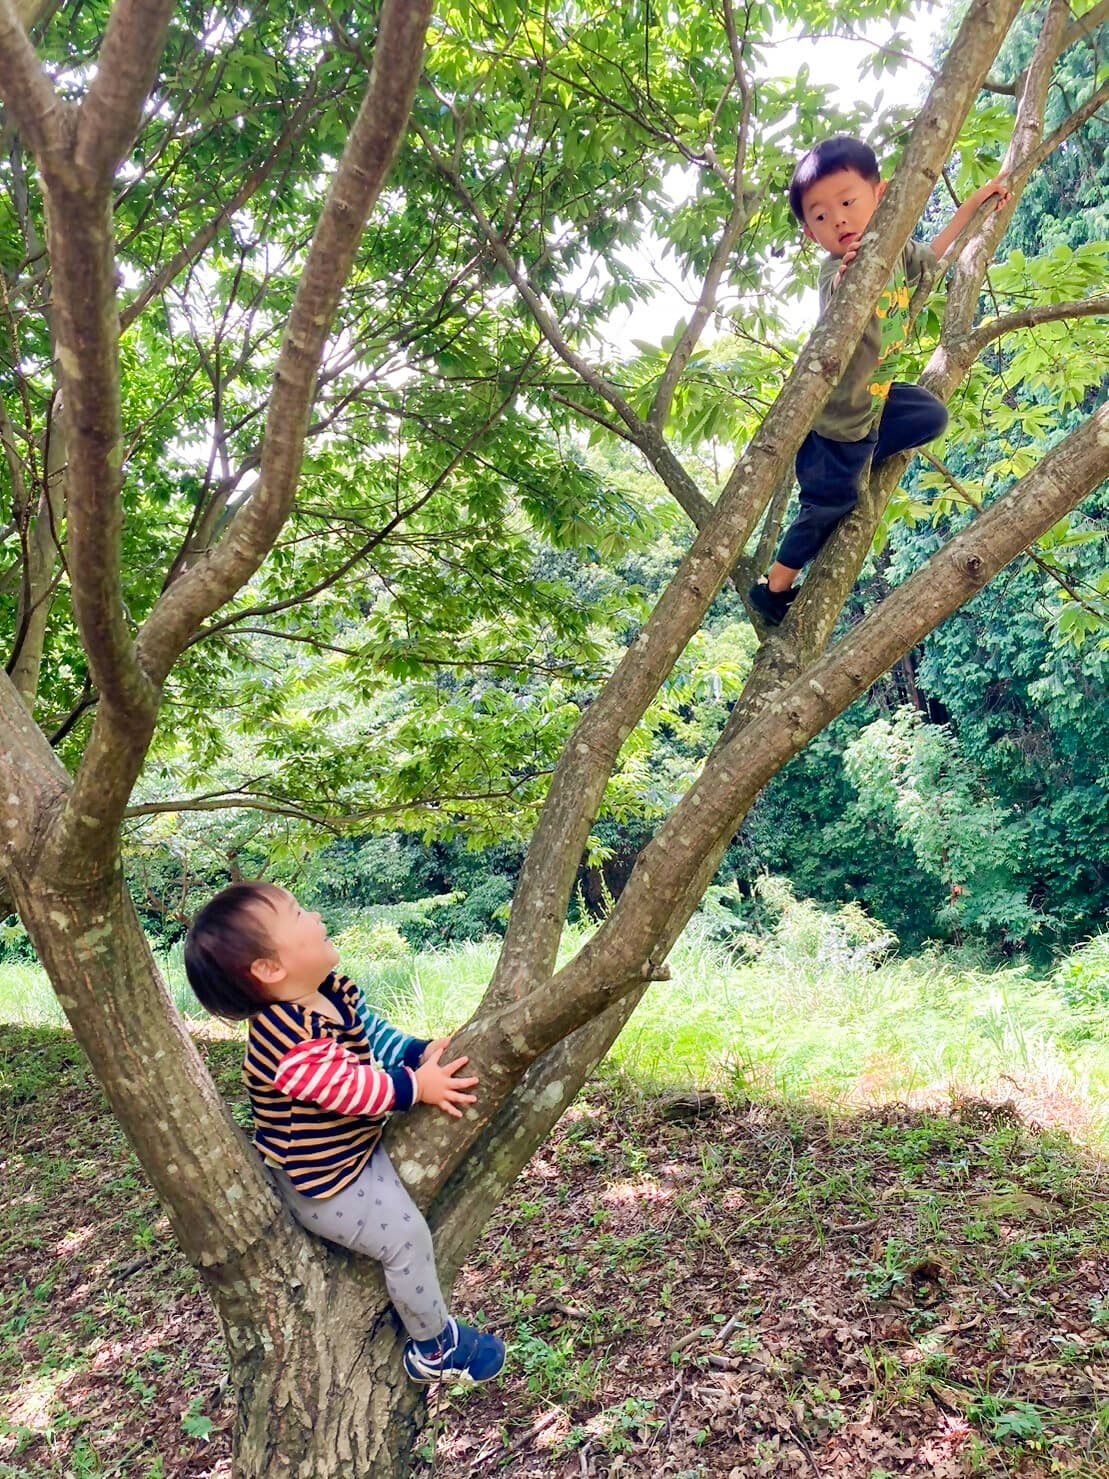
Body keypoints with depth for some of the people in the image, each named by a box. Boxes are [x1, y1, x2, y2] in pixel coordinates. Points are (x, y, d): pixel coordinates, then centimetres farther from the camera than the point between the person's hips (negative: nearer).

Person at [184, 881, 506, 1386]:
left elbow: (374, 1033, 3)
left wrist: (421, 1052, -12)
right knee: (405, 1236, -8)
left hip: (356, 1150, 10)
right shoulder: (290, 1038, -36)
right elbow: (350, 1088, -33)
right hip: (325, 1183, -10)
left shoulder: (333, 993, -7)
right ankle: (434, 1348, 16)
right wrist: (418, 1085, -25)